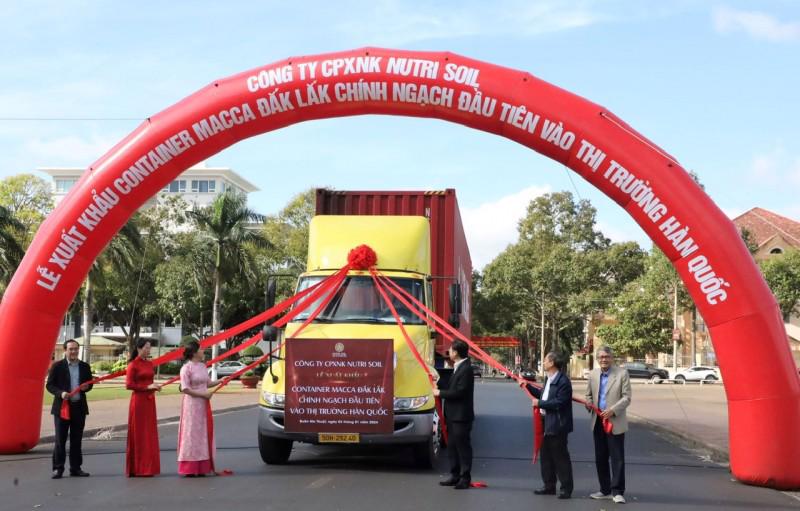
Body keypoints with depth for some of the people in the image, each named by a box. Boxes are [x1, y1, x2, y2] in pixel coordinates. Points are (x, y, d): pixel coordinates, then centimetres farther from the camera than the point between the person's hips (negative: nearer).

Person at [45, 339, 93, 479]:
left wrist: (86, 387, -9)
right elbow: (49, 385, -5)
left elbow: (89, 384, 14)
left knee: (76, 440, 8)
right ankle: (58, 468, 4)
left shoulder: (85, 366, 7)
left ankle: (75, 468, 14)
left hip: (79, 407, 4)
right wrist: (60, 393, -21)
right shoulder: (57, 366, -4)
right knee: (60, 440, -1)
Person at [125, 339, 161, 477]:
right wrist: (147, 387, -17)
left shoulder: (150, 364, 12)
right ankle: (138, 469, 3)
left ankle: (148, 467, 14)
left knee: (149, 434, 8)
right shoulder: (133, 365, -9)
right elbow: (129, 385, -14)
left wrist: (154, 387, 1)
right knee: (138, 433, -2)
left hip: (149, 400, 7)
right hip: (138, 400, -7)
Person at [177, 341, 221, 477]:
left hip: (203, 404, 8)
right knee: (192, 433, -4)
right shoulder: (187, 368, -12)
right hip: (192, 404, -8)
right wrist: (202, 394, -16)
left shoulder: (202, 366, 11)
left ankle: (202, 467, 17)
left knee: (204, 433, 9)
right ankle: (189, 468, 3)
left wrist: (219, 381, 7)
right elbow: (185, 388, -17)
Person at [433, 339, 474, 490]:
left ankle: (465, 478, 3)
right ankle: (455, 475, 21)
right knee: (452, 446, 14)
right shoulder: (458, 367, 14)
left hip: (461, 416, -10)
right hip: (453, 415, 10)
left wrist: (441, 393, -14)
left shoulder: (466, 369, -17)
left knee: (463, 446, -3)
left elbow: (460, 392, -23)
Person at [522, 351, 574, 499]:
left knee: (560, 457, -1)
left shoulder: (563, 381, -19)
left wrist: (539, 403, -18)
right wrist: (527, 386, 20)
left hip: (557, 425, -10)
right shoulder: (550, 379, 12)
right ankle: (549, 486, 24)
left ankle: (566, 488, 7)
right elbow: (542, 394, 21)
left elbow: (559, 403, -24)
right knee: (546, 456, 15)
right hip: (546, 423, 10)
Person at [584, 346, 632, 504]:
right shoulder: (593, 374, 9)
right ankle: (605, 490, 21)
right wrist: (589, 404, -5)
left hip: (615, 422, -5)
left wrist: (612, 410, -20)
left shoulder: (622, 374, -4)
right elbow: (589, 394, 18)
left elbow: (626, 397, -8)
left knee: (617, 458, -4)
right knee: (600, 458, 10)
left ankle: (617, 491, 0)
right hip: (597, 421, 5)